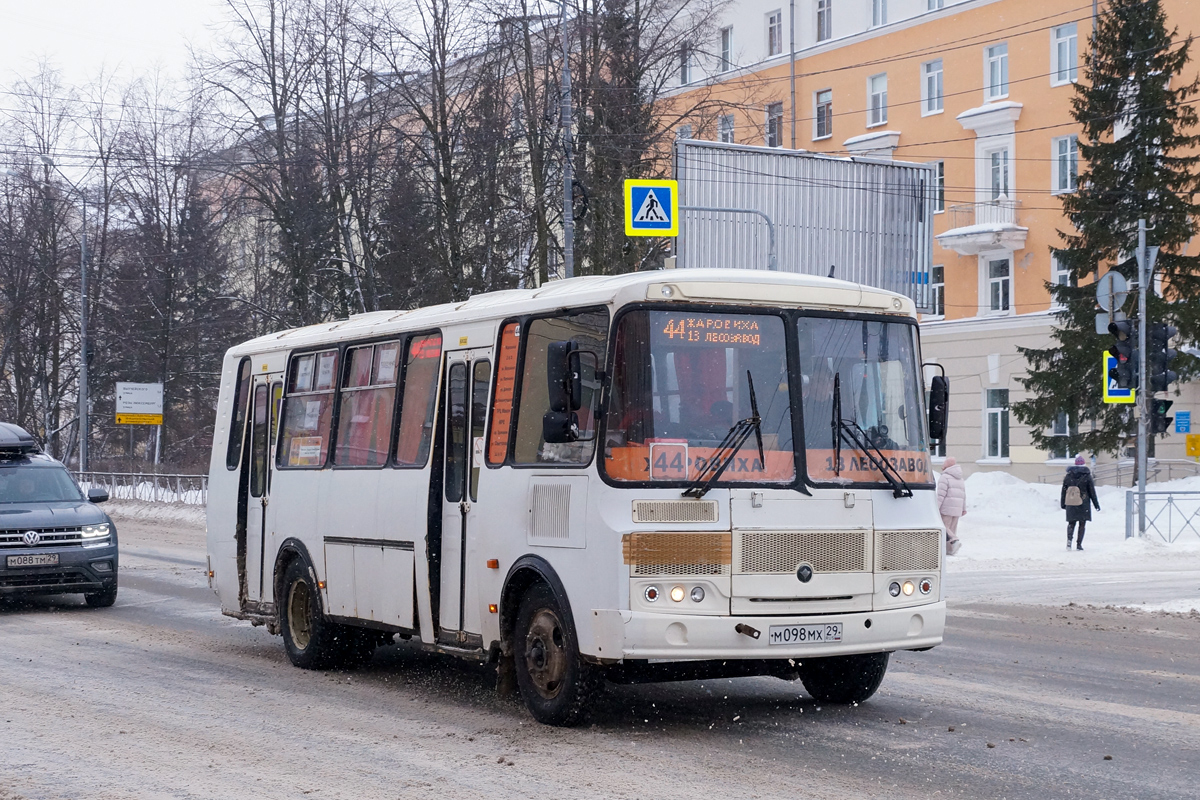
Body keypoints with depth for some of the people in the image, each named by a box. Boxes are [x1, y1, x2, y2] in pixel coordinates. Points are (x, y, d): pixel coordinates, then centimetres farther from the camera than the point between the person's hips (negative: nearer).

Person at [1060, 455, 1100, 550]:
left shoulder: (1068, 476, 3)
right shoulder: (1087, 476, -4)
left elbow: (1064, 491, 8)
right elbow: (1092, 491, 0)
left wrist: (1063, 503, 17)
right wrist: (1096, 504, 7)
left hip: (1070, 504, 2)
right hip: (1083, 504, -2)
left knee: (1071, 523, 11)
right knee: (1082, 524, 6)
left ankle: (1069, 539, -13)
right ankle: (1079, 544, 2)